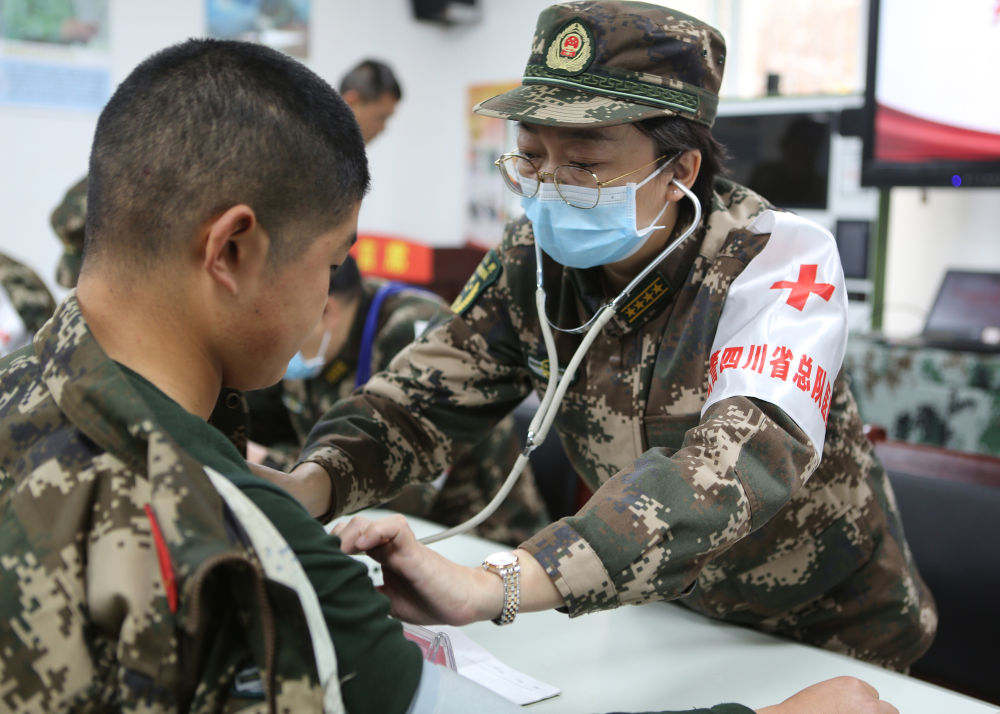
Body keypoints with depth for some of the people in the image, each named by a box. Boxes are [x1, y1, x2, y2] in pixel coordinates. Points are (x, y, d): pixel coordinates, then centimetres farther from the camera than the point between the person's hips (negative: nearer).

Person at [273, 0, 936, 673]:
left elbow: (744, 462, -41)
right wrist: (302, 488, -30)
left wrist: (490, 587, -52)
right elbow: (419, 399, -7)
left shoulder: (780, 261, -25)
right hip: (668, 616, 3)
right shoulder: (533, 259, -9)